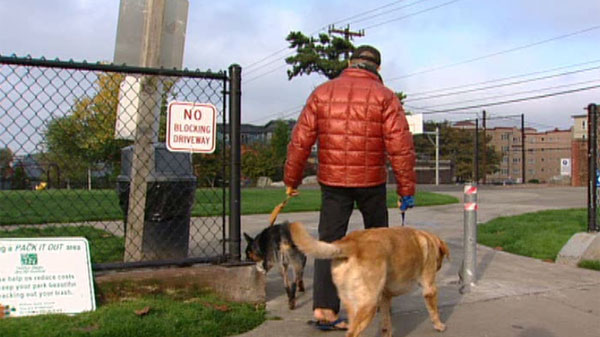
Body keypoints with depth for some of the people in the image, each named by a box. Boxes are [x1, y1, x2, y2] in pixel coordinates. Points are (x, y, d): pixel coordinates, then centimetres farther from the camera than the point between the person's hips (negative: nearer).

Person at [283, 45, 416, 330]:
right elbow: (401, 146, -10)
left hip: (332, 181, 1)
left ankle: (324, 307, -2)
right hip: (371, 181, -1)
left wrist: (291, 179, 8)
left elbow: (300, 140, 0)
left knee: (329, 242, 4)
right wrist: (407, 189, -5)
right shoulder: (385, 97, -3)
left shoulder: (323, 92, 3)